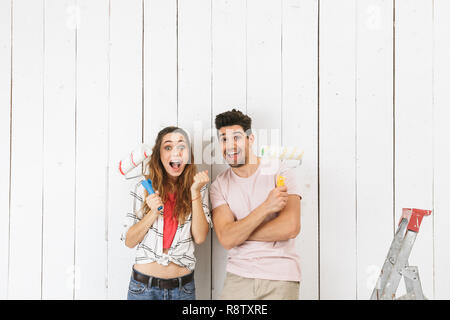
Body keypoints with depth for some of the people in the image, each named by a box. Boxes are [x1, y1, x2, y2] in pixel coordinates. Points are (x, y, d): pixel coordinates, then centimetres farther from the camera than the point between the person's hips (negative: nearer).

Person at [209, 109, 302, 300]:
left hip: (281, 277, -2)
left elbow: (290, 228, -16)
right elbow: (226, 239, -12)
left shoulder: (278, 171, -5)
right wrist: (266, 207, -23)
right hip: (238, 276, 2)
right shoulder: (219, 186, 1)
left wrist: (239, 231, -10)